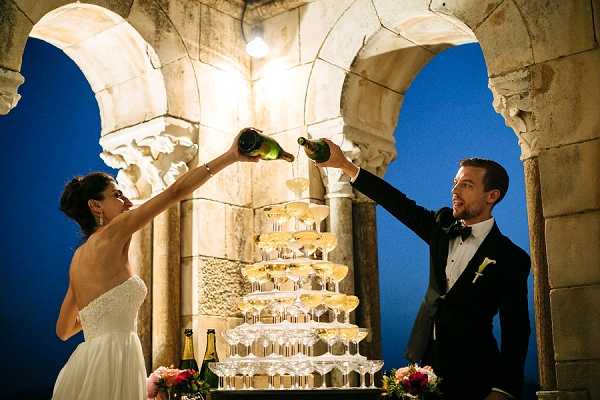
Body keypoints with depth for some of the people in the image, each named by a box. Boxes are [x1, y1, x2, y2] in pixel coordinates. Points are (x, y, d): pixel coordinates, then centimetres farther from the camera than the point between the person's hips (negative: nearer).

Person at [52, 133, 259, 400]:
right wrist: (231, 156, -8)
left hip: (86, 363, 9)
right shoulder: (111, 235, -6)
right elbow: (175, 192, -9)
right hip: (110, 360, -9)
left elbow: (63, 330, 24)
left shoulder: (79, 256, 18)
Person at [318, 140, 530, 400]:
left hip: (472, 376, -4)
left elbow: (515, 331, -11)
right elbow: (399, 203, -1)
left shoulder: (511, 259, -9)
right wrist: (344, 165, -9)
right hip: (427, 360, 5)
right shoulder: (443, 225, 6)